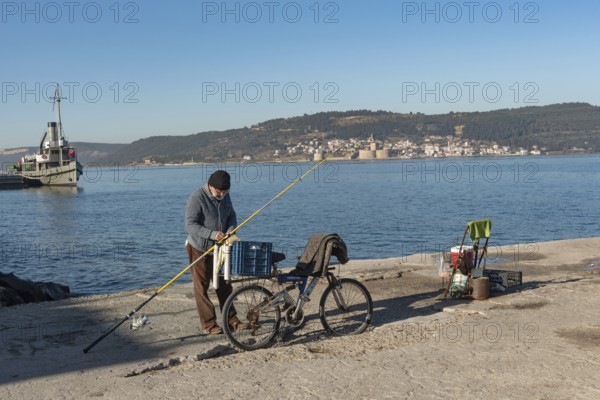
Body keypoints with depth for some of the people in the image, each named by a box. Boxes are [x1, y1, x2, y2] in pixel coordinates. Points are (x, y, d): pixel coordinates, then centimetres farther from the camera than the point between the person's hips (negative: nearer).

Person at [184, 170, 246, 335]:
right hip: (199, 248, -7)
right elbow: (190, 224, -24)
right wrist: (212, 234, -34)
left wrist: (230, 231, -13)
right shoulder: (197, 197, -20)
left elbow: (231, 216, 9)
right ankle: (208, 323, 9)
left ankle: (231, 319, 21)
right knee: (202, 286, 1)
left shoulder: (224, 196, 2)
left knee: (224, 285, 12)